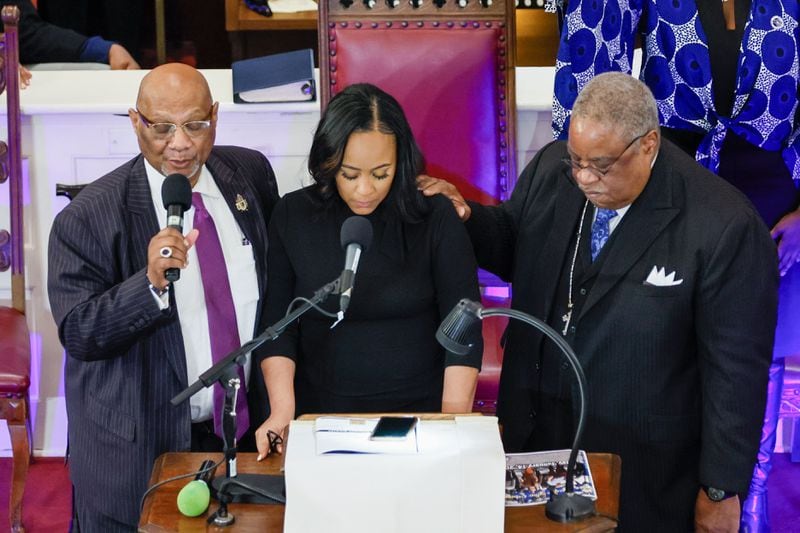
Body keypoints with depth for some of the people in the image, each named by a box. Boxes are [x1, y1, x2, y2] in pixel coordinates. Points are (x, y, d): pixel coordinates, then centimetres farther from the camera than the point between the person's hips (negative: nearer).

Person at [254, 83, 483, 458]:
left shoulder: (435, 219, -3)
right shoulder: (293, 216, 2)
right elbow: (277, 324, 4)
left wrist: (453, 424, -14)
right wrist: (283, 410, -9)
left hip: (420, 414, -1)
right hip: (320, 419, 1)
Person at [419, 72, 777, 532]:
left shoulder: (722, 226, -21)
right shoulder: (550, 169, -6)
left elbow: (736, 370, -14)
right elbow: (515, 252, 14)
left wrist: (721, 489, -8)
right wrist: (465, 216, -7)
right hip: (532, 434, 5)